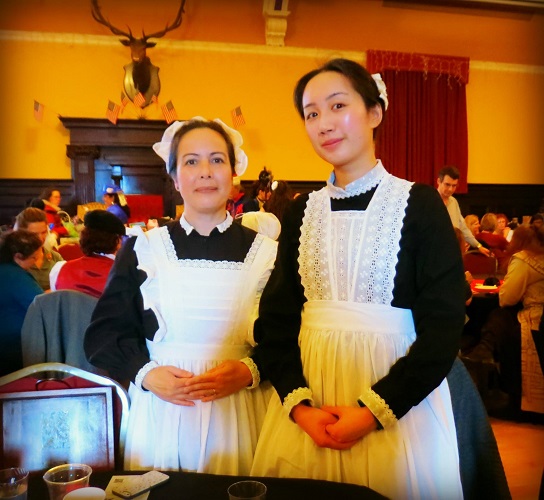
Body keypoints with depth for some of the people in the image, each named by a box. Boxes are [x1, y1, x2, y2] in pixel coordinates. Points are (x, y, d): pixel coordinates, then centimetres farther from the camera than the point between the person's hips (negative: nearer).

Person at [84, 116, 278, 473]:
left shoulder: (266, 253, -1)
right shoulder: (142, 250, 1)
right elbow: (105, 332, 3)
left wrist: (251, 371, -16)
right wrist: (144, 373, -11)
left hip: (240, 413, 0)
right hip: (161, 411, 1)